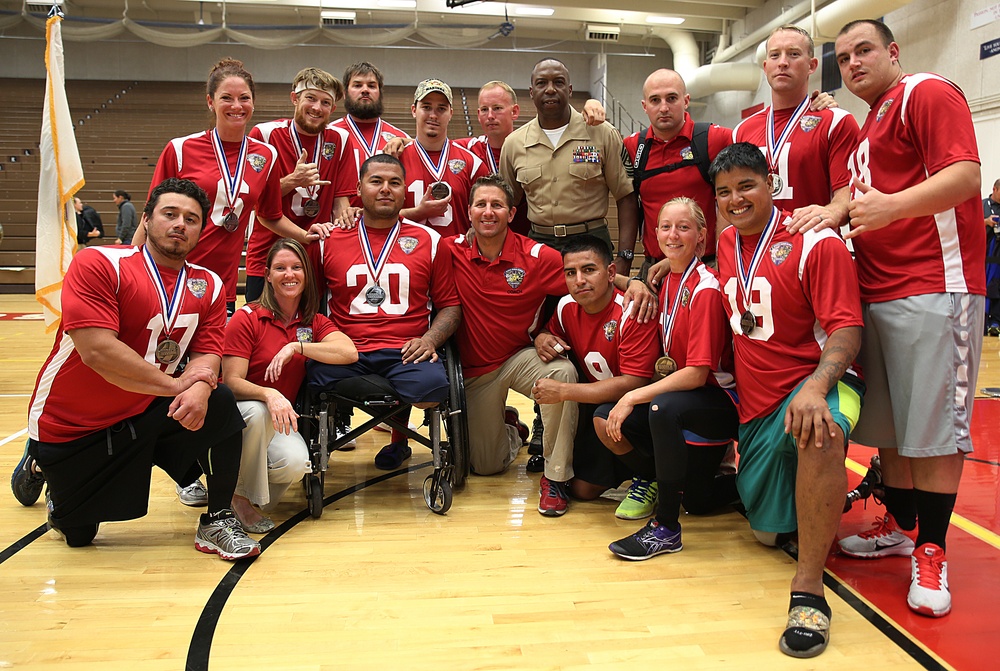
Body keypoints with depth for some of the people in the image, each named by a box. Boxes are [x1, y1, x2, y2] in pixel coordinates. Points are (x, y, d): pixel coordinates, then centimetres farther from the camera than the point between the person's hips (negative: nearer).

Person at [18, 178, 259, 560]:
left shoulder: (209, 286, -3)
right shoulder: (98, 264, -18)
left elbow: (208, 353, -10)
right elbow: (97, 351, -27)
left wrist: (200, 387, -33)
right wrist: (176, 384, -23)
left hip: (147, 414, 3)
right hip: (72, 425, -3)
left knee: (219, 405, -25)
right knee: (78, 534, 9)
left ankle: (217, 521, -8)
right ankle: (39, 465, 40)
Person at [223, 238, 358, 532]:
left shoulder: (314, 322, 4)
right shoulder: (246, 318, -8)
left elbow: (350, 352, -16)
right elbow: (232, 382, -14)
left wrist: (296, 346, -23)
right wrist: (268, 394, -34)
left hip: (281, 420, 2)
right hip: (239, 414, -2)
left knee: (296, 462, -29)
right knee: (257, 411, -38)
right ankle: (240, 497, -13)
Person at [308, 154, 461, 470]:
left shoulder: (428, 240, 12)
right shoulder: (329, 239, 13)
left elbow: (450, 305, 13)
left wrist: (430, 339, -6)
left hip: (406, 353, 1)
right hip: (346, 352, 0)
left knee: (433, 386, -30)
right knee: (314, 383, -31)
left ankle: (399, 431, 11)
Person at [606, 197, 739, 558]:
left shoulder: (706, 288, -19)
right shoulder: (668, 282, 4)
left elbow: (697, 373, -24)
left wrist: (633, 397, -24)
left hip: (719, 399, -7)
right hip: (682, 393, 7)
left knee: (663, 408, -36)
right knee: (605, 419, -9)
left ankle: (666, 528, -21)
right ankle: (651, 478, 18)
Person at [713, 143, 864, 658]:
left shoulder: (815, 243, -12)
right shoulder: (727, 243, 7)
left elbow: (846, 331, -18)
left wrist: (815, 388, -35)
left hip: (814, 382, -6)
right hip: (756, 405, 6)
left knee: (821, 434, -42)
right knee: (768, 530, 11)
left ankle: (808, 589, -30)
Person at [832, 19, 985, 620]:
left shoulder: (928, 93, -2)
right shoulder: (867, 126, 24)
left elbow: (965, 175, -17)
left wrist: (891, 205, -30)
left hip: (933, 288, -8)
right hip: (876, 290, 9)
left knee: (933, 423, -4)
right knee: (888, 420, 12)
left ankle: (932, 551, 6)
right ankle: (899, 526, 25)